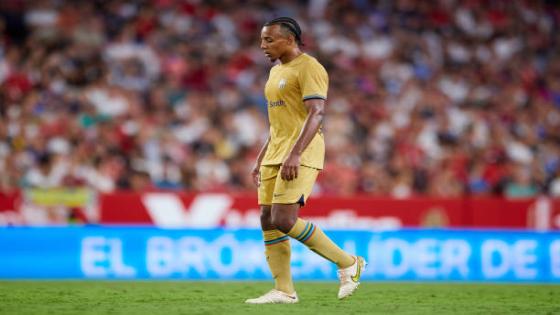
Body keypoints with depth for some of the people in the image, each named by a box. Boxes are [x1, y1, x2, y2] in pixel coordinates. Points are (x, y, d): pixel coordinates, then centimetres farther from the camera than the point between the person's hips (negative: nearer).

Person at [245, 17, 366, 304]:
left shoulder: (309, 68, -11)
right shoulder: (277, 71, 19)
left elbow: (316, 113, -21)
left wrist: (295, 154, -29)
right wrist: (260, 160, 22)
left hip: (301, 155, -10)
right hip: (276, 153, 10)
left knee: (284, 221, -17)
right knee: (267, 221, 3)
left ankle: (348, 263, -3)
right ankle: (284, 291, 7)